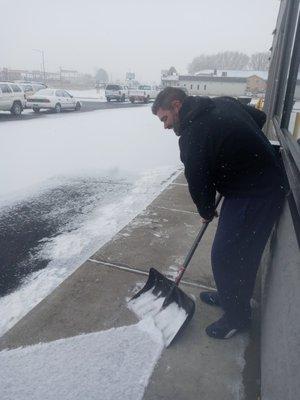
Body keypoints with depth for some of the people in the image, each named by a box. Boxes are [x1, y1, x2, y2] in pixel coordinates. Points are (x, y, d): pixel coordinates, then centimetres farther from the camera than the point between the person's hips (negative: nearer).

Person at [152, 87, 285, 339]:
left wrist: (206, 211, 8)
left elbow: (198, 183, -12)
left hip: (252, 197, -10)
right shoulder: (224, 103, 6)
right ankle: (229, 296, 40)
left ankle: (238, 316, 23)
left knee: (225, 256, 2)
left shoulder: (193, 135, -20)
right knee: (242, 252, 20)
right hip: (269, 183, 10)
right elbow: (260, 118, 18)